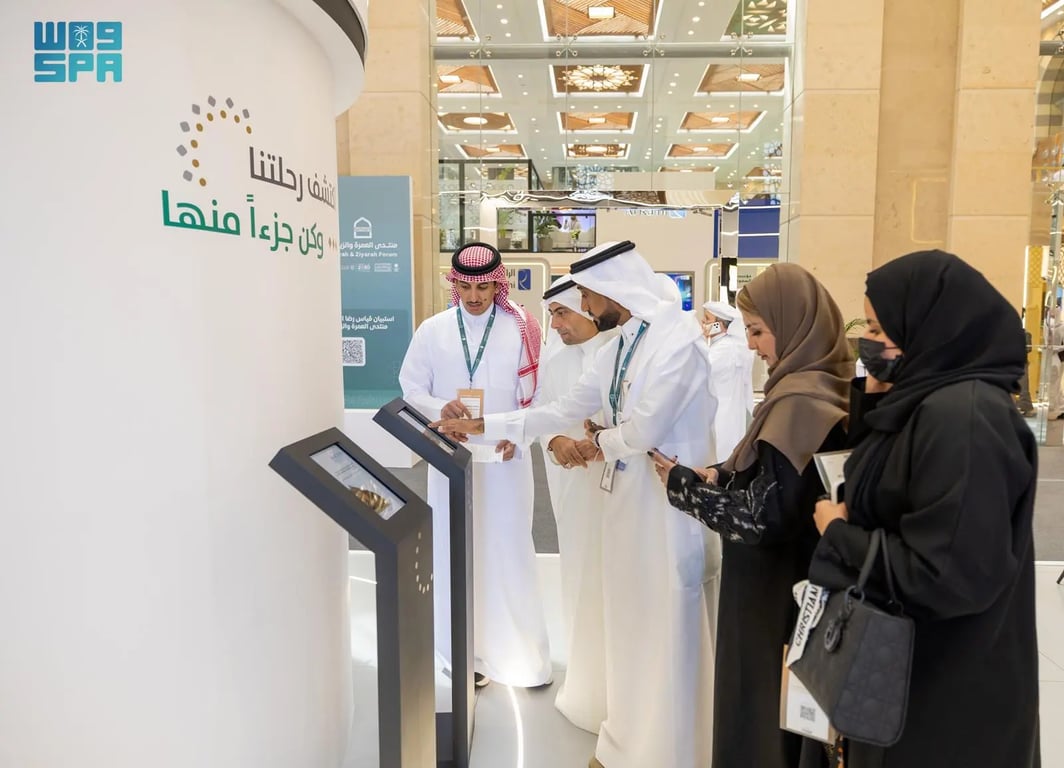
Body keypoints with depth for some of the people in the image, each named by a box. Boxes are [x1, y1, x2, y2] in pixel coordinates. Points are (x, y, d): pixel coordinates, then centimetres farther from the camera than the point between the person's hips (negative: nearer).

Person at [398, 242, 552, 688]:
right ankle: (465, 651, 21)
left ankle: (518, 651, 19)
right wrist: (440, 408, -16)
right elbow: (411, 388, 4)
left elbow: (538, 392, 0)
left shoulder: (521, 330, 0)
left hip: (505, 455, -1)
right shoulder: (432, 330, 3)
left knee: (510, 549, 4)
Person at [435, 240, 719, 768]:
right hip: (627, 496, 8)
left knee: (667, 632, 5)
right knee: (629, 625, 18)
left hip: (669, 502, -8)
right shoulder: (619, 346, 10)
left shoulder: (678, 335, -16)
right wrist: (483, 426, 12)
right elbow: (563, 410, 14)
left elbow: (644, 430, -21)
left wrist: (598, 442, 0)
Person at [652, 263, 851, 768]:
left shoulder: (798, 401, -25)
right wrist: (721, 476, 0)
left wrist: (683, 483, -14)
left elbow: (762, 516, -25)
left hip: (775, 590, -9)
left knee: (764, 706, 10)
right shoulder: (825, 387, 4)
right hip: (801, 582, 9)